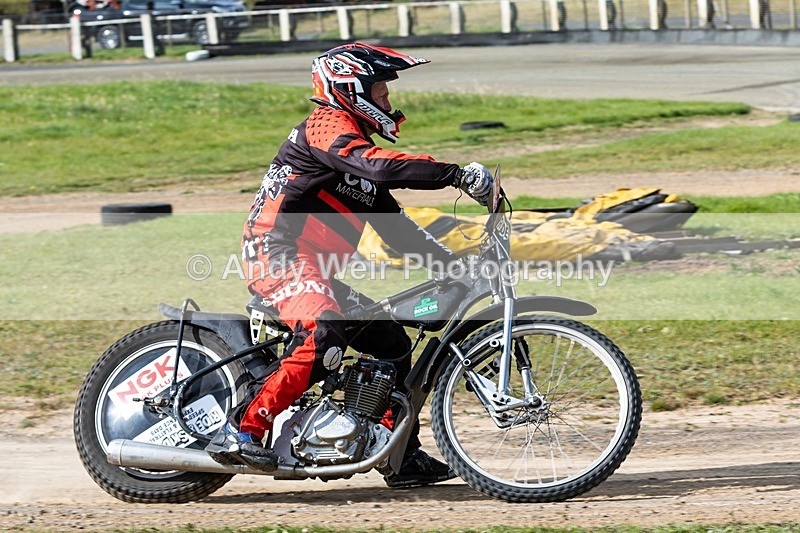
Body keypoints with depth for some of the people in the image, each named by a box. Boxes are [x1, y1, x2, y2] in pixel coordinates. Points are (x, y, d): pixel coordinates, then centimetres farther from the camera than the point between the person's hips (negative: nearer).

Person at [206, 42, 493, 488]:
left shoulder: (358, 140, 25)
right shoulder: (328, 125, -6)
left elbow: (393, 223, 29)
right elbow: (377, 165, -26)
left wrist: (449, 259, 20)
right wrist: (456, 175, -26)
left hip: (313, 269, 11)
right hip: (279, 253, -11)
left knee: (392, 341, 12)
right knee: (323, 337, -33)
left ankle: (404, 456, 16)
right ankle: (242, 431, -35)